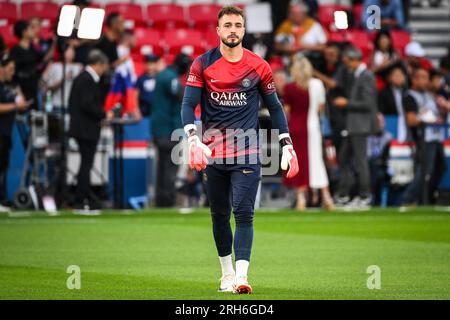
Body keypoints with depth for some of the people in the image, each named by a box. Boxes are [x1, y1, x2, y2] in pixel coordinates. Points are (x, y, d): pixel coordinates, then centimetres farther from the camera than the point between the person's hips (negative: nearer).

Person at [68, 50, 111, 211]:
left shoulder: (80, 78, 12)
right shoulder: (89, 80, -18)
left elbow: (72, 103, 16)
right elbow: (87, 105, -24)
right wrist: (104, 114, -13)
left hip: (80, 127, 10)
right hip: (87, 129, -10)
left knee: (86, 164, 15)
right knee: (86, 165, -4)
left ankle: (86, 198, 21)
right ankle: (81, 201, -1)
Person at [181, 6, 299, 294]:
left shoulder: (259, 67, 3)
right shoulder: (203, 64, 1)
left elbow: (274, 106, 12)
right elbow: (189, 105, -3)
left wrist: (287, 146, 8)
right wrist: (193, 139, -20)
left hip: (247, 154, -1)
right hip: (212, 152, 1)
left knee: (244, 213, -12)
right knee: (219, 215, 9)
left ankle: (241, 277, -19)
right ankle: (227, 273, 22)